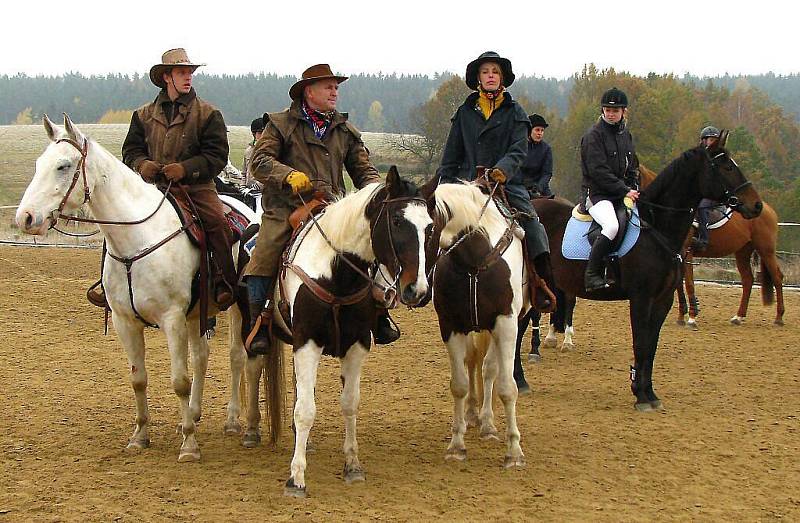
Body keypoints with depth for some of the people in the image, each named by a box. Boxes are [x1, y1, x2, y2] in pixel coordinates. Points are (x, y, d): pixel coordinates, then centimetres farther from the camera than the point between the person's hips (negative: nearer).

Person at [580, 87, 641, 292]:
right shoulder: (594, 135, -7)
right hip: (598, 193, -8)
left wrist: (633, 189, 3)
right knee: (612, 226, -32)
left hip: (623, 194, 8)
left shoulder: (626, 135, 16)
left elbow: (632, 168, 22)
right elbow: (599, 171, -15)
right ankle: (592, 275, -24)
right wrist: (624, 191, -17)